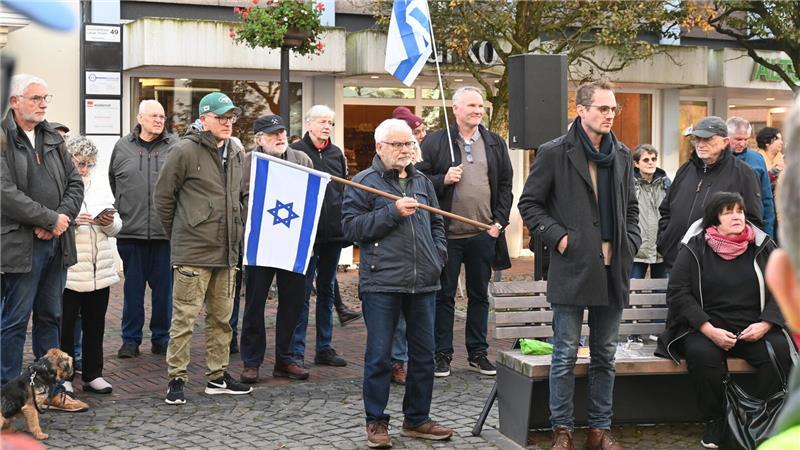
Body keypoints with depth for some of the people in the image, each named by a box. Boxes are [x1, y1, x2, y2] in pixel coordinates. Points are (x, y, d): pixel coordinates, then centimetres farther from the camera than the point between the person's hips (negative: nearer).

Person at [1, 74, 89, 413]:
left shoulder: (53, 139, 14)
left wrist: (64, 216, -6)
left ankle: (52, 390, 23)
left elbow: (75, 183, 13)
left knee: (50, 318, 14)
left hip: (56, 243, 7)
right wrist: (51, 219, -15)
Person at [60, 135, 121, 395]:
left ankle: (93, 375, 20)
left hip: (100, 271, 5)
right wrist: (72, 221, -23)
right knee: (65, 324, 2)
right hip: (68, 272, -5)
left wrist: (109, 223, -6)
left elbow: (117, 227, 15)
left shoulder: (101, 191, 14)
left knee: (95, 325, 11)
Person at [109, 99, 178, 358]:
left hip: (166, 231, -1)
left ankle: (161, 338, 18)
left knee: (164, 288, 7)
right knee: (133, 288, 7)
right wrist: (123, 210, 15)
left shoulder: (175, 147, 2)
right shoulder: (123, 147, 7)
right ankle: (130, 339, 15)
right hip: (131, 230, 1)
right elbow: (113, 181, 17)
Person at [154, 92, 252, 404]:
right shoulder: (185, 151, -9)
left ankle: (217, 376, 23)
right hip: (193, 252, -7)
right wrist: (177, 235, 3)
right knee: (185, 318, -3)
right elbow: (163, 197, -3)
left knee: (222, 317, 13)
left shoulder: (236, 153, 12)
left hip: (227, 251, 7)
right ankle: (176, 378, 5)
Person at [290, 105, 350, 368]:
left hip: (333, 234, 6)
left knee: (327, 291, 11)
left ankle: (325, 348, 19)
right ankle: (296, 351, 2)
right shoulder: (296, 152, -3)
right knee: (302, 292, -3)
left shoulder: (336, 154, 14)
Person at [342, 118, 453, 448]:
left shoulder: (421, 182, 16)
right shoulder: (363, 182, -1)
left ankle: (417, 418, 23)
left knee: (423, 353, 11)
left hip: (423, 282, 6)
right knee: (379, 356, -2)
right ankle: (376, 422, 10)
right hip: (381, 283, -5)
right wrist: (392, 212, -15)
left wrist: (439, 254, 10)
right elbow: (350, 226, -10)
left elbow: (436, 223, 27)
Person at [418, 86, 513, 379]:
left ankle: (478, 353, 21)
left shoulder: (495, 144, 10)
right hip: (447, 234, -3)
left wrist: (499, 222, 2)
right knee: (444, 296, 5)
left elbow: (505, 185, 11)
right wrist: (443, 179, -17)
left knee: (479, 295, 11)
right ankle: (442, 355, 13)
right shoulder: (435, 142, -1)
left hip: (484, 234, 3)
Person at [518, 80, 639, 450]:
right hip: (572, 267, -5)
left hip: (613, 268, 5)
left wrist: (631, 242, 7)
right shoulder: (555, 153, -4)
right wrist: (557, 236, -11)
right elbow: (529, 203, -1)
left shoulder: (621, 156, 11)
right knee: (566, 355, 0)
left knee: (605, 356, 10)